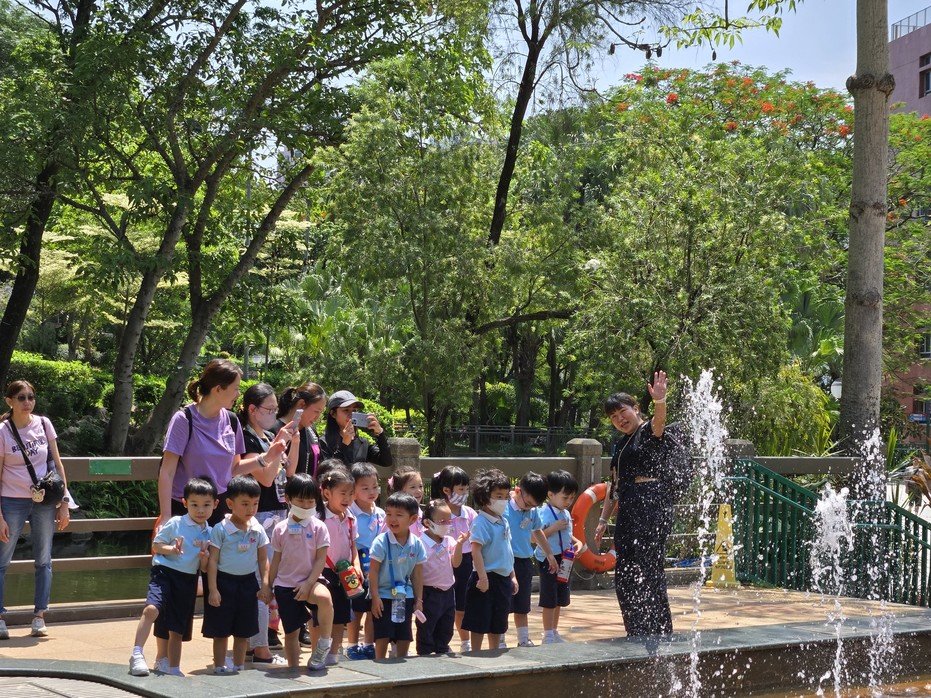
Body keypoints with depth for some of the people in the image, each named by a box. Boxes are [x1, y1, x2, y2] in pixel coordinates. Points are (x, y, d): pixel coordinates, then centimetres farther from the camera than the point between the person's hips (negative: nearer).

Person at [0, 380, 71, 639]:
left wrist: (64, 502, 1)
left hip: (45, 501, 3)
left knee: (44, 560, 6)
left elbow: (57, 464, 7)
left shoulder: (43, 424, 2)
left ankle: (39, 616, 13)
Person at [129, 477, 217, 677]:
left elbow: (204, 569, 12)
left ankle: (170, 667, 27)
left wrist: (204, 558, -10)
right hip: (165, 572, -4)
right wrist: (171, 550, -18)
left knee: (177, 629, 11)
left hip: (188, 580, 5)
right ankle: (137, 654, -24)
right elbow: (156, 545, 1)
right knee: (152, 609, -30)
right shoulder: (175, 524, -2)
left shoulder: (209, 533, 9)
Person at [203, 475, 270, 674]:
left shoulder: (258, 530, 1)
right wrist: (212, 589, -11)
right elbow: (213, 560, -8)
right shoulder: (221, 529, -10)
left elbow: (263, 560, 8)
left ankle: (239, 667, 24)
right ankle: (219, 667, 15)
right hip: (224, 582, -4)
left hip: (248, 583, 4)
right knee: (221, 631, 4)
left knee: (243, 631, 12)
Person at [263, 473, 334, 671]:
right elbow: (276, 560, 10)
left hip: (310, 581, -2)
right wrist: (268, 586, 8)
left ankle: (324, 644, -17)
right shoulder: (281, 529, 3)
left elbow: (321, 559, -6)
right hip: (285, 584, 2)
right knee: (291, 631, 5)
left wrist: (308, 583, -15)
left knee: (324, 597, -35)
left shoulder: (318, 527, -2)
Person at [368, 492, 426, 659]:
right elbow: (373, 571, -11)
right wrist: (375, 597, -14)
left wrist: (419, 599, 5)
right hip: (384, 595, -4)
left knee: (404, 637, 10)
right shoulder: (381, 542, -13)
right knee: (383, 637, -3)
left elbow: (417, 573, 6)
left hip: (406, 596, 4)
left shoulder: (417, 544, -2)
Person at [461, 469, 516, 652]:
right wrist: (483, 577, -24)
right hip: (487, 579, -8)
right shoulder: (481, 523, -15)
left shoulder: (503, 522, 11)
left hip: (503, 579, 8)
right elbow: (476, 551, -20)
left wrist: (512, 576, 19)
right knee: (480, 624, 0)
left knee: (498, 624, 17)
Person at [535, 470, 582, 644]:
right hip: (549, 561, -8)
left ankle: (554, 632, 28)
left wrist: (576, 542, 6)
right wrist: (554, 527, -29)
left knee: (559, 600, 16)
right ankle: (548, 636, 8)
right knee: (549, 600, -1)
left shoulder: (566, 513, 10)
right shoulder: (545, 513, -17)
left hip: (563, 561, 8)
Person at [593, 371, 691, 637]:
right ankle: (636, 635, 15)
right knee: (624, 574, 7)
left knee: (648, 571, -12)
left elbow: (659, 420, -26)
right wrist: (603, 520, 23)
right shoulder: (619, 445, 22)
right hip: (627, 512, 8)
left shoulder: (650, 431, -1)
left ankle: (658, 633, -9)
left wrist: (659, 401, -47)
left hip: (652, 506, -8)